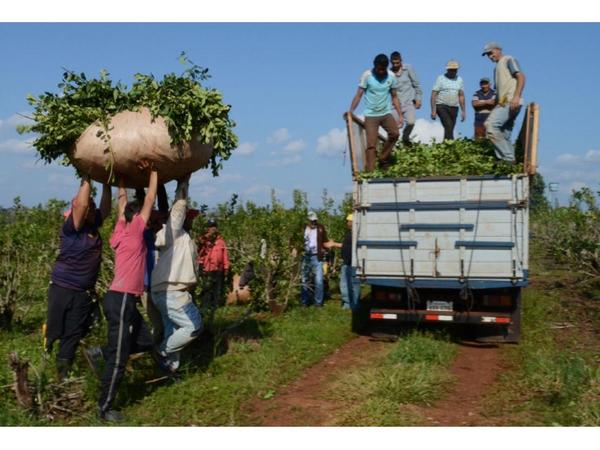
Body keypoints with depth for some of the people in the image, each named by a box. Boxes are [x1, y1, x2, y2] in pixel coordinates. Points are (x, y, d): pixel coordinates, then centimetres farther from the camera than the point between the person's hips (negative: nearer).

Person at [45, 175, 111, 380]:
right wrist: (86, 180, -17)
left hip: (84, 293, 6)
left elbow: (106, 208, 8)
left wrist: (106, 183, 6)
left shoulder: (93, 226, 7)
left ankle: (62, 375, 16)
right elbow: (81, 204, -25)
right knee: (54, 333, 2)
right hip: (62, 290, -6)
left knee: (73, 336, 9)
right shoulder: (71, 229, -12)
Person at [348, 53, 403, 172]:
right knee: (371, 144, -8)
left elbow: (394, 97, 7)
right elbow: (358, 95, -9)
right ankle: (370, 172, -5)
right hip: (371, 115, -3)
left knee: (394, 134, -18)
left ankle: (383, 159, 3)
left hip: (386, 113, 3)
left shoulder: (391, 76, -1)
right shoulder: (367, 75, -9)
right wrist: (350, 112, -19)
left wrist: (400, 115, 4)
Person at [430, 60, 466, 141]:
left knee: (449, 129, 2)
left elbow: (461, 96, 17)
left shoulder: (459, 80, 13)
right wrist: (433, 110, -11)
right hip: (442, 106, -5)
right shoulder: (441, 79, 0)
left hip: (454, 108, 5)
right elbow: (434, 95, -4)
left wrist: (463, 111, 12)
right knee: (448, 127, -21)